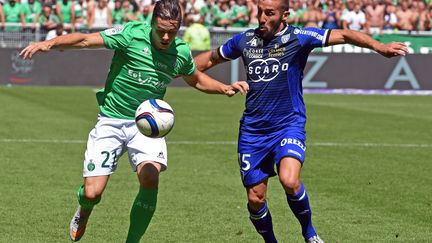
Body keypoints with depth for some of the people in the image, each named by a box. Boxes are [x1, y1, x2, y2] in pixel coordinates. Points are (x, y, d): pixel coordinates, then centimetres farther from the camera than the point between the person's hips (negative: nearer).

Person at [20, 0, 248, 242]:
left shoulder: (181, 52, -1)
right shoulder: (132, 34, -14)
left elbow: (196, 79, 21)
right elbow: (85, 39, -18)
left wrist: (225, 88, 5)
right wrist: (50, 43, -33)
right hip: (111, 120, -2)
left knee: (150, 178, -25)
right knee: (92, 193, -8)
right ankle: (84, 212, 33)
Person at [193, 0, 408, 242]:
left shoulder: (298, 38, -7)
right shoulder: (245, 40, 4)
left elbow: (343, 35, -15)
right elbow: (211, 58, 21)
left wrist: (380, 47, -28)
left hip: (289, 125, -4)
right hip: (252, 131, 4)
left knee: (289, 180, -27)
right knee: (255, 198, 3)